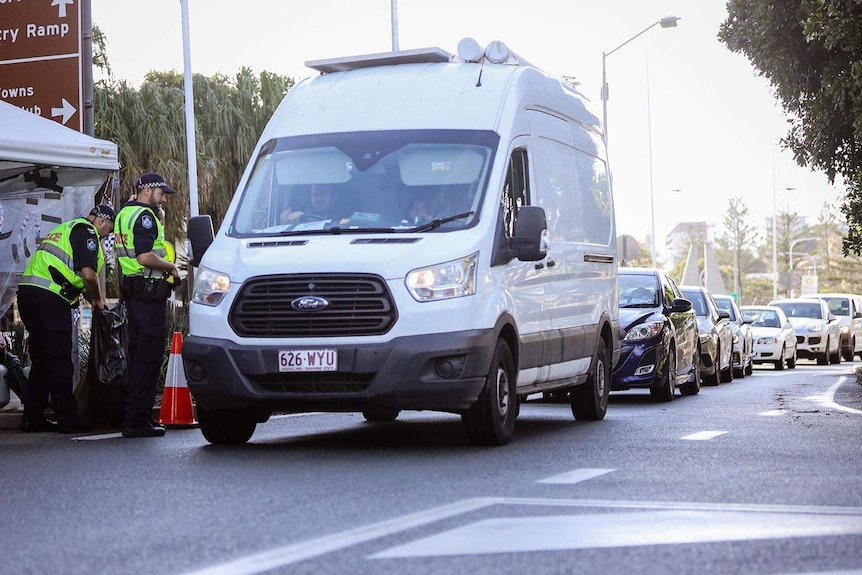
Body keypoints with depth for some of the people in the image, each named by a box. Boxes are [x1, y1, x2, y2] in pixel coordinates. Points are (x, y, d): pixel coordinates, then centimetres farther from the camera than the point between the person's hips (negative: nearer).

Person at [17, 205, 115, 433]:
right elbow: (88, 273, -14)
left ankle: (32, 418, 16)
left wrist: (91, 298, 25)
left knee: (41, 360, 15)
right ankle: (68, 420, -6)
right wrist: (98, 299, 2)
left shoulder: (65, 229, 29)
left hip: (27, 291, 9)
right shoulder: (86, 232, -2)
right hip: (48, 297, -9)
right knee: (59, 362, -7)